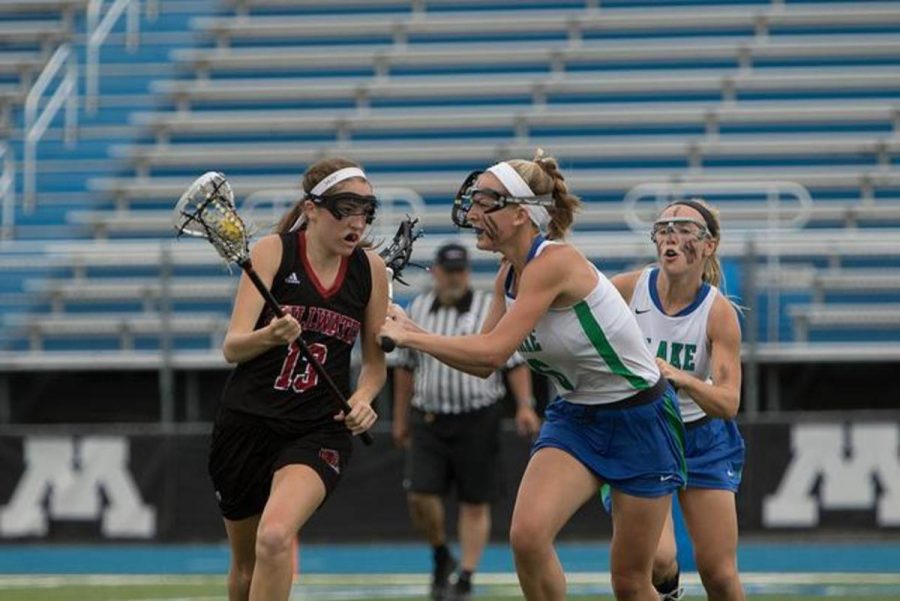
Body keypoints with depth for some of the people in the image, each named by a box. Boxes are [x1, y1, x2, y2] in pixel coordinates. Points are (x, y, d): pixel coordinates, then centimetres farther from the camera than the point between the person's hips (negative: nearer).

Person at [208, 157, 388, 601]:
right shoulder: (273, 251, -8)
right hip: (247, 422, 0)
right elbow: (232, 347, -14)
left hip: (320, 429, 0)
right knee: (246, 563, 12)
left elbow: (375, 361, 11)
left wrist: (363, 397, -10)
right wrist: (270, 336, -35)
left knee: (274, 538, -28)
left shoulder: (370, 269, 0)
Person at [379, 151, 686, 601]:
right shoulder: (508, 275, -1)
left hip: (640, 419, -6)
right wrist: (410, 330, -3)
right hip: (574, 416, 6)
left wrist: (408, 337, -21)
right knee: (527, 535, -19)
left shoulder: (553, 262, -26)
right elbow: (482, 363, 8)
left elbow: (492, 351, -30)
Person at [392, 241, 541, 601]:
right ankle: (441, 558, 15)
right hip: (428, 420, 2)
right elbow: (405, 366, 17)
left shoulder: (491, 309, -1)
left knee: (475, 503, 0)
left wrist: (525, 405, -13)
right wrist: (400, 418, 18)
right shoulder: (418, 309, 9)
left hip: (478, 420, -2)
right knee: (420, 496, -10)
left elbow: (515, 361, -1)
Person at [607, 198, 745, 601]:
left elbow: (728, 403, -20)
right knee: (655, 559, -21)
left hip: (701, 437, 1)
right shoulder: (627, 289, -13)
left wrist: (682, 378, -37)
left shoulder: (719, 312, -14)